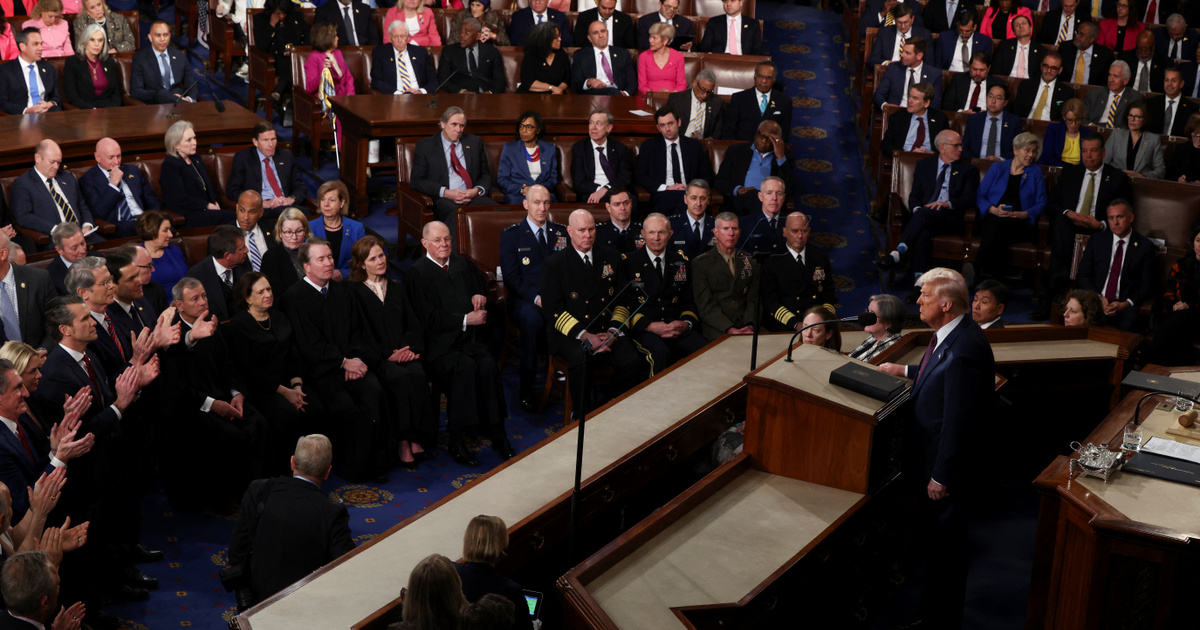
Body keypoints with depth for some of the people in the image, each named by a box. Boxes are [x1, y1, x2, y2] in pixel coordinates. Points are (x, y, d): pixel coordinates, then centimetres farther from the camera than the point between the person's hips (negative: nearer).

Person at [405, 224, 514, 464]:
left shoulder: (464, 265, 20)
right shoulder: (418, 272, 1)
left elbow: (483, 289, 31)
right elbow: (428, 318, -7)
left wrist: (480, 297, 6)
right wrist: (465, 320, -12)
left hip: (472, 337, 4)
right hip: (440, 343, -4)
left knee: (488, 365, -26)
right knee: (465, 367, -32)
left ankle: (497, 433, -21)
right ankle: (456, 441, -23)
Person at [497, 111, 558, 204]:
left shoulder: (549, 149, 15)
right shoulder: (509, 148, 11)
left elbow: (553, 178, 14)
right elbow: (501, 179, 7)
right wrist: (521, 189, -12)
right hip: (517, 197, -2)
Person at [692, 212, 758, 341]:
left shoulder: (750, 262, 19)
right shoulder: (700, 264, 7)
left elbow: (753, 300, 12)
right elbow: (706, 305, -3)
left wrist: (750, 325, -10)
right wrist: (729, 329, -17)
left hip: (747, 327, 4)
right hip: (717, 330, -4)